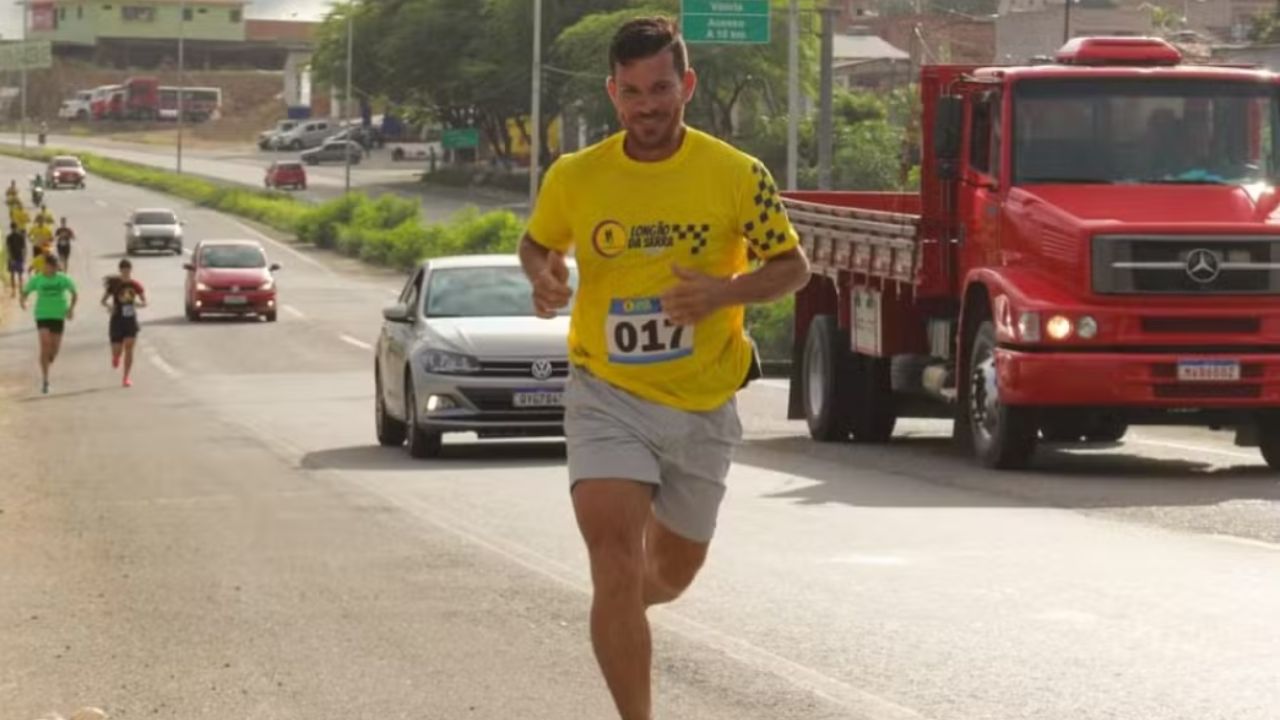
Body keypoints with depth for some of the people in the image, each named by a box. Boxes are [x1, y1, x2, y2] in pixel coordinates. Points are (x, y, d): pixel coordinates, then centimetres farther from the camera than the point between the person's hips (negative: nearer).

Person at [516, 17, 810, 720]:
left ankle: (622, 603, 55)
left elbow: (792, 266, 1)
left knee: (673, 571, 18)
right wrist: (544, 276, -10)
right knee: (612, 552, -21)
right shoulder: (573, 177, -5)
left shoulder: (737, 175, -8)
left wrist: (725, 292, -19)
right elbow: (536, 242, 14)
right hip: (607, 395, -1)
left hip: (703, 405, 1)